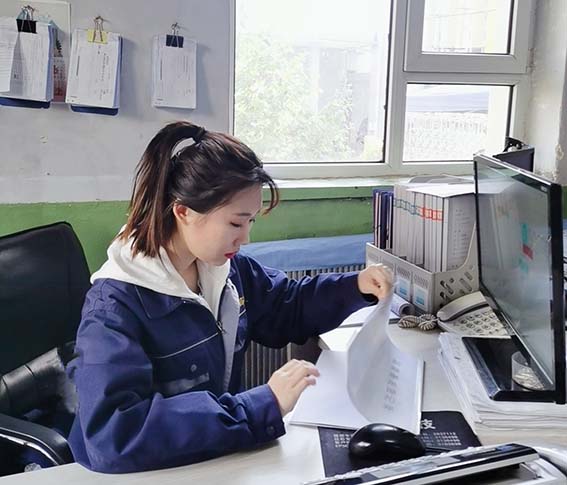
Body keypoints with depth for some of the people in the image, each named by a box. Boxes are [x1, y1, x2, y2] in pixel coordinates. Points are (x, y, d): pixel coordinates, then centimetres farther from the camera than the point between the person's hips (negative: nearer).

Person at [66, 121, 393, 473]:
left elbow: (288, 309, 16)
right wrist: (262, 407, -36)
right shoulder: (115, 305, -23)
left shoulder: (227, 268, -2)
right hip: (151, 473, -6)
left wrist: (354, 287, -1)